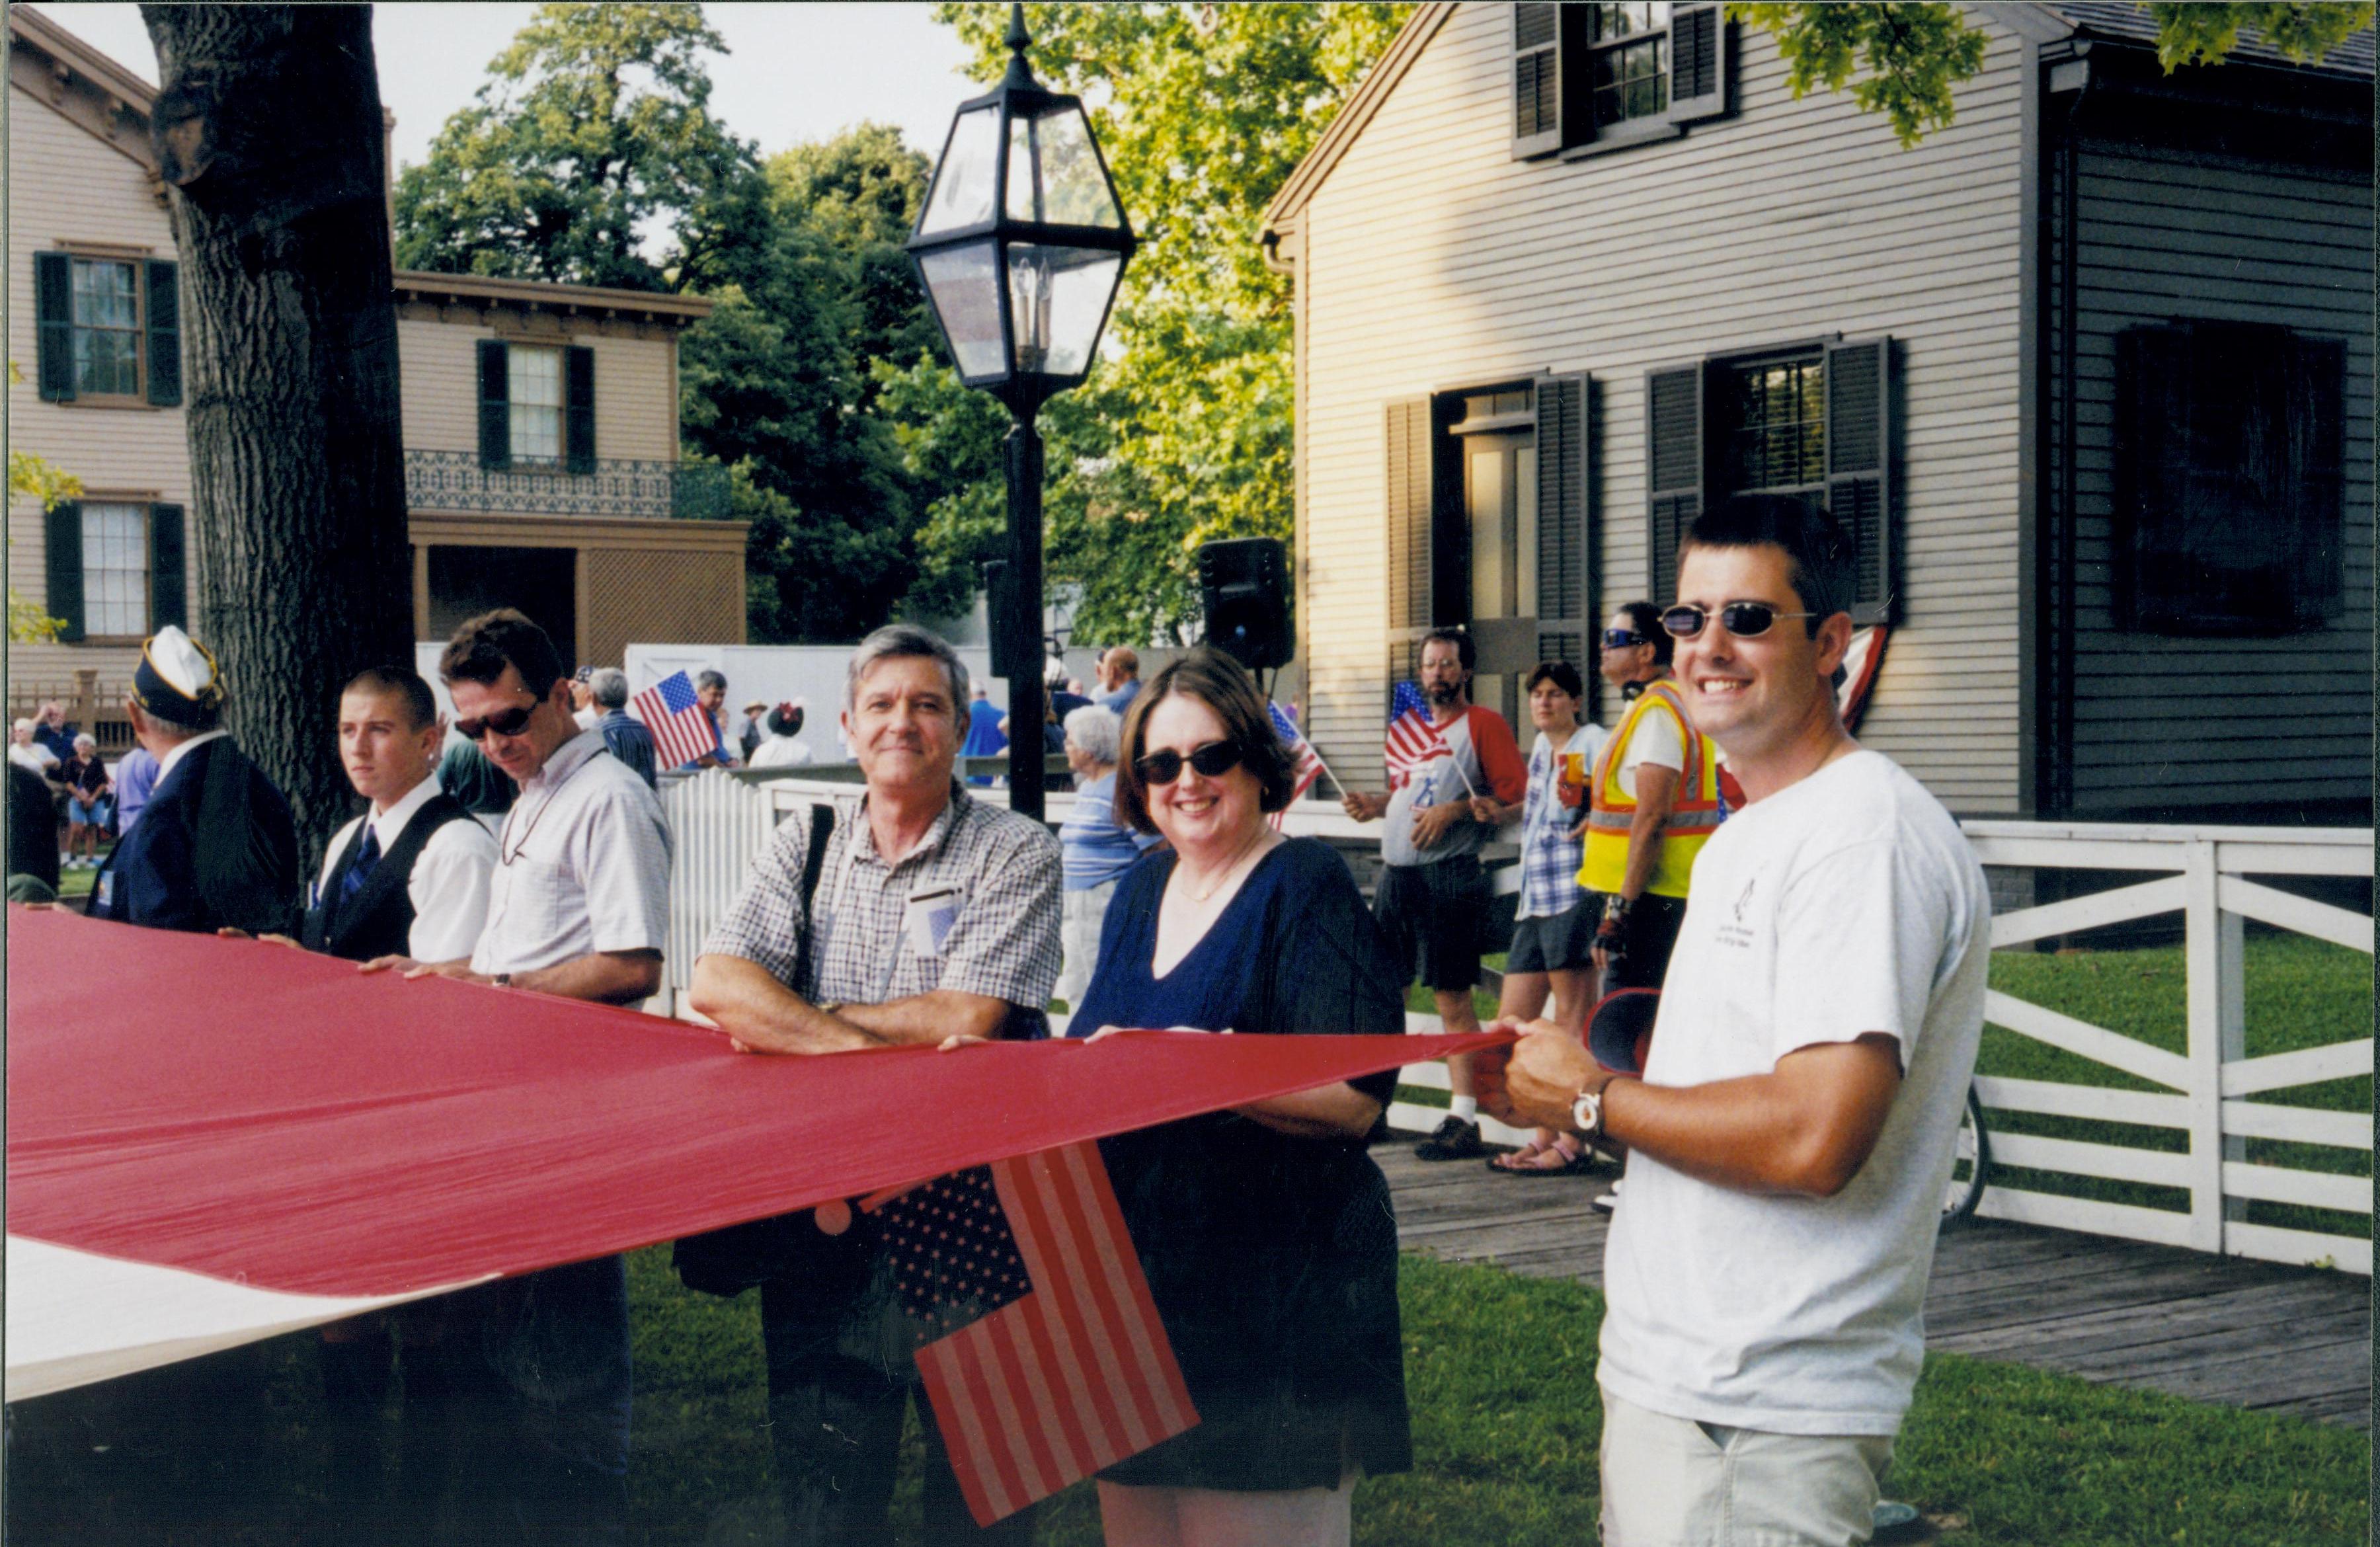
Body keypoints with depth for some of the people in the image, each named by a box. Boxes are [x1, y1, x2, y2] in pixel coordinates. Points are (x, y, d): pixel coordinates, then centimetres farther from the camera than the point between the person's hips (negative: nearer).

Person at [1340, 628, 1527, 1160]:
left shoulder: (1484, 724, -2)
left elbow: (1515, 794, -10)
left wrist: (1454, 811, -18)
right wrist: (1374, 804, 11)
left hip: (1447, 875, -7)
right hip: (1395, 873, 7)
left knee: (1453, 997, -6)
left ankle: (1465, 1120, -2)